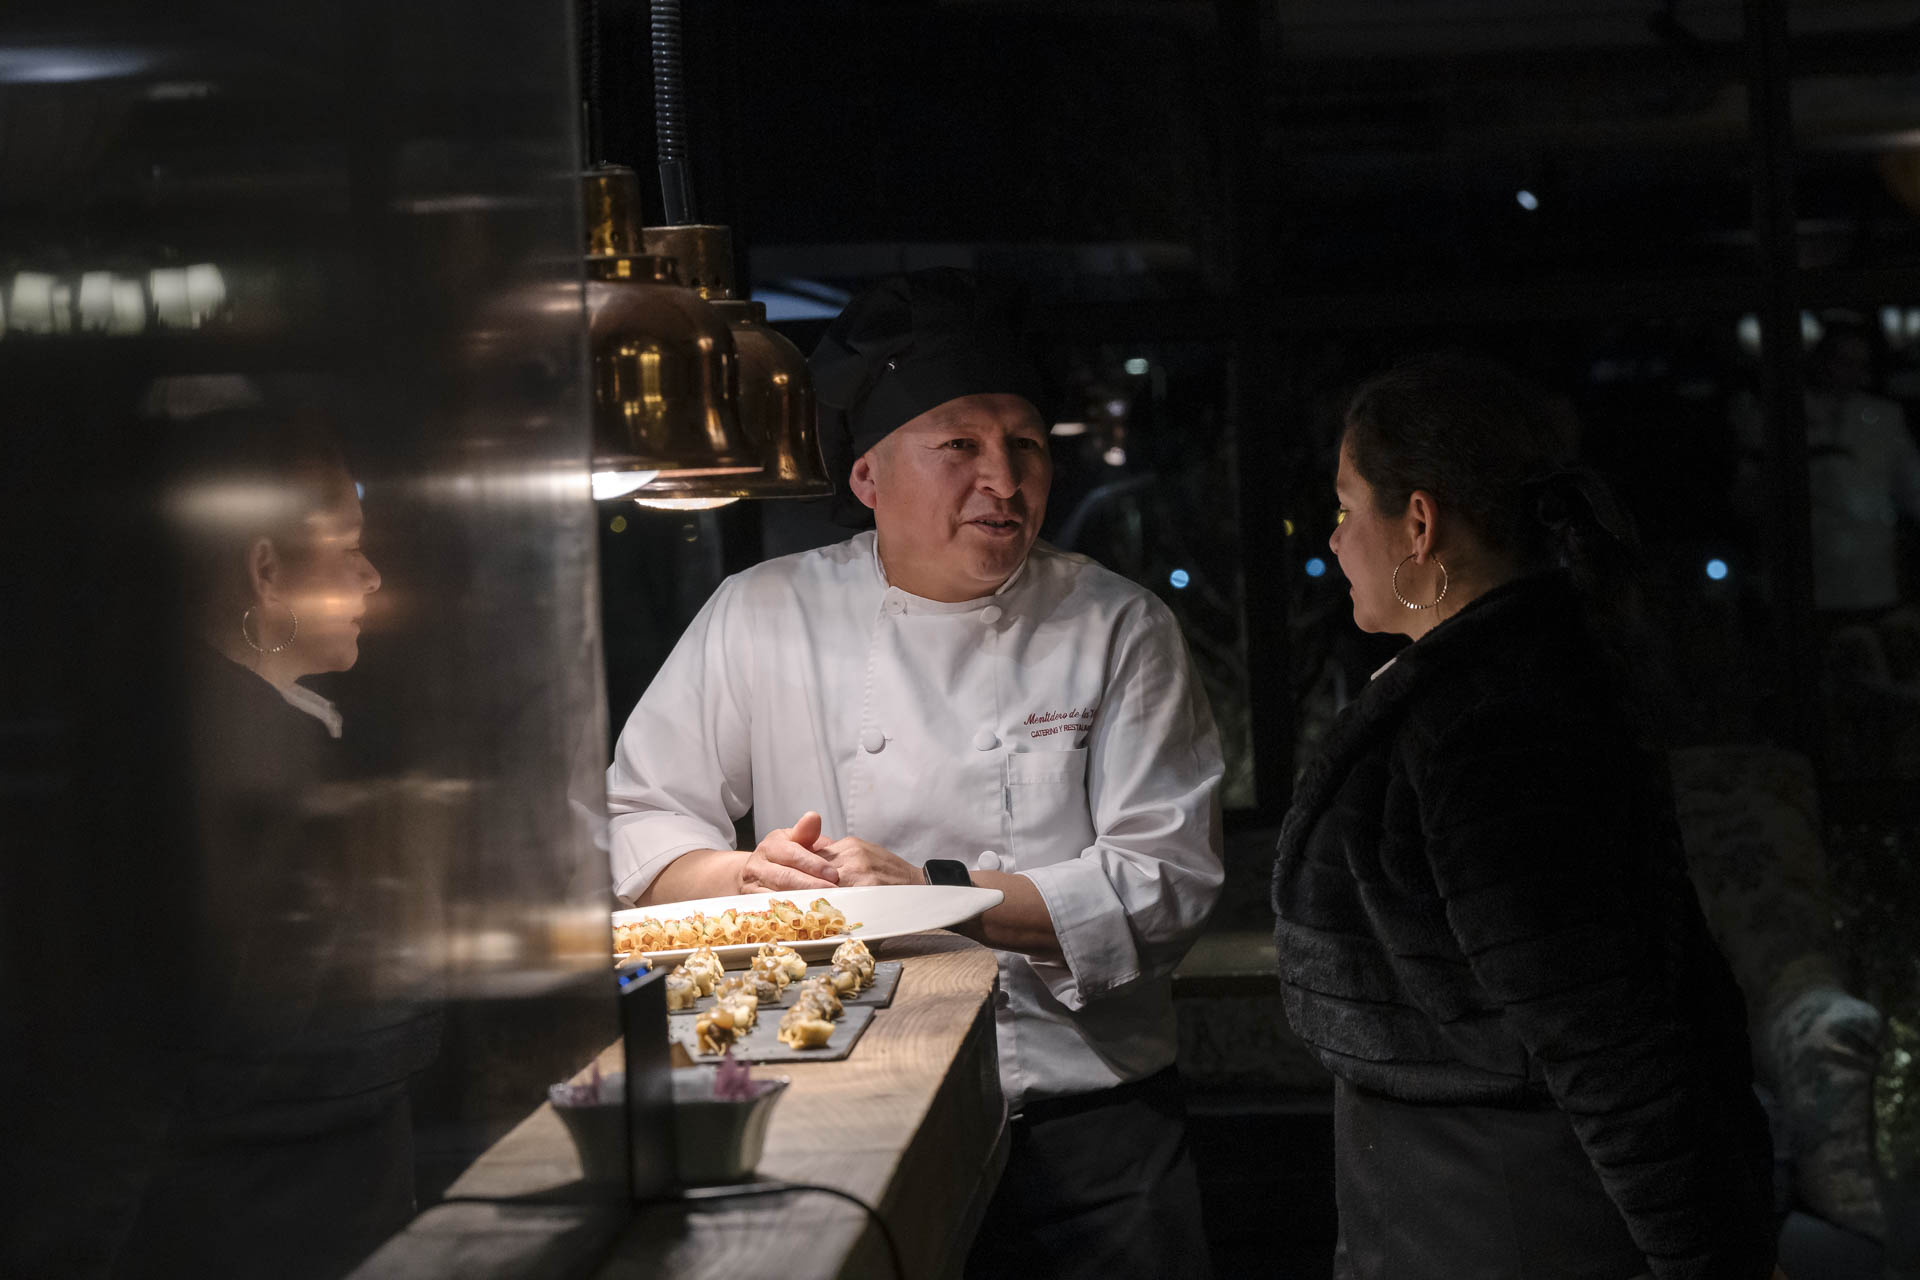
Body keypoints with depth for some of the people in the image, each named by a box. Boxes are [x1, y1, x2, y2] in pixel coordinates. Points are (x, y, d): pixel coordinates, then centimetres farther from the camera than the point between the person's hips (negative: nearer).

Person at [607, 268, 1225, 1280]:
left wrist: (934, 891, -15)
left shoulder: (1120, 629, 2)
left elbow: (1170, 883, -5)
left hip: (1082, 1112, 0)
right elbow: (637, 821, 10)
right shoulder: (760, 617, 5)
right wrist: (746, 879, -12)